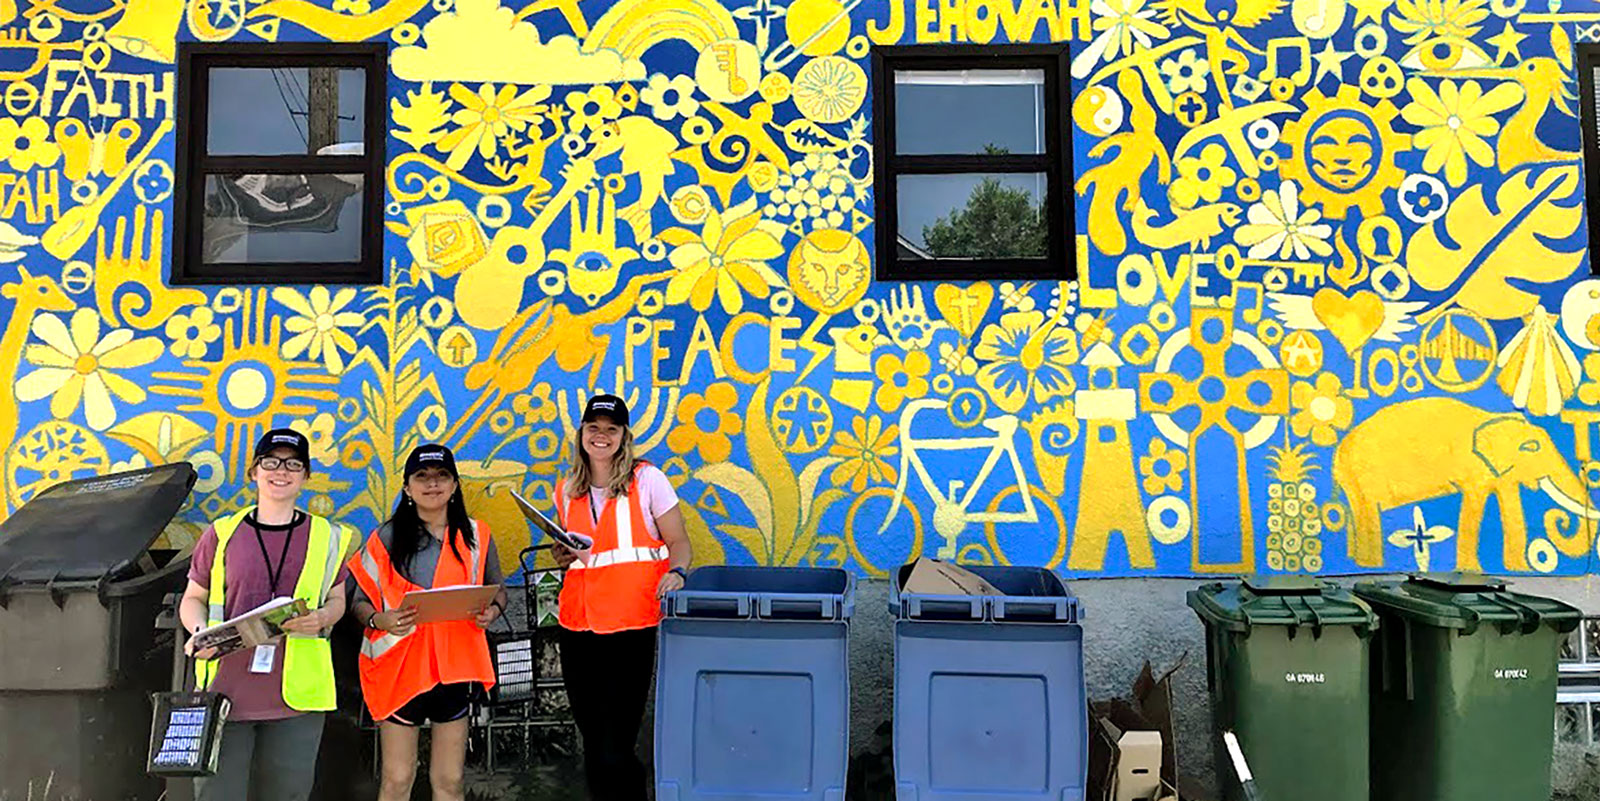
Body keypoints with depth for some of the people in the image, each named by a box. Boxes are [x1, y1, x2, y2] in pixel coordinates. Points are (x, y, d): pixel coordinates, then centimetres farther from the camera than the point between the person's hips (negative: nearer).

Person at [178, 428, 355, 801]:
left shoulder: (327, 537, 7)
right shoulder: (222, 534, 5)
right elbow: (193, 598, 13)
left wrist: (321, 619, -8)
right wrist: (199, 631, -8)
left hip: (297, 692, 1)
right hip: (225, 689, -1)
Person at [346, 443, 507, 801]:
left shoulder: (475, 536, 6)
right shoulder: (386, 538, 0)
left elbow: (497, 588, 14)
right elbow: (358, 599, 0)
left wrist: (492, 610, -8)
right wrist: (380, 619, -21)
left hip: (455, 663, 2)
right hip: (400, 666, -2)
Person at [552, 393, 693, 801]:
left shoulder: (647, 479, -1)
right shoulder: (567, 489, 13)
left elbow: (679, 542, 0)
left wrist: (676, 572, -20)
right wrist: (562, 556, 3)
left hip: (632, 627, -5)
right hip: (578, 627, 5)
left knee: (614, 753, -7)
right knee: (593, 746, 12)